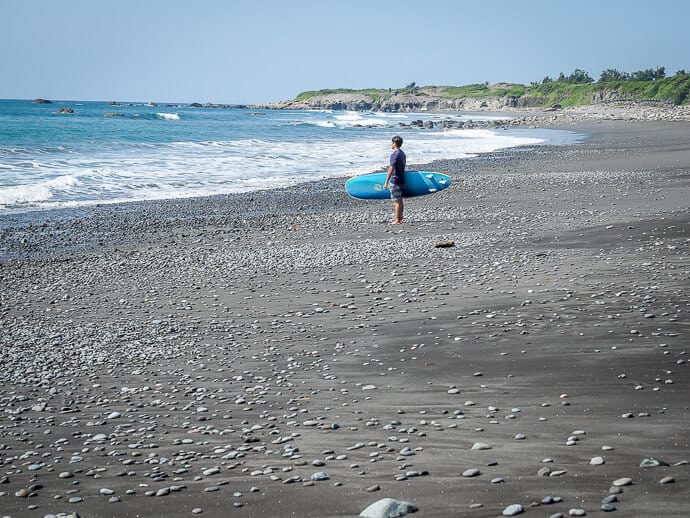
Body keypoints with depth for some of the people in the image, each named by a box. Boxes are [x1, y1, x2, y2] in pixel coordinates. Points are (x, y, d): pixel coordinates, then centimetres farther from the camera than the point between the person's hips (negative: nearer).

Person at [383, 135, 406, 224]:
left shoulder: (395, 154, -17)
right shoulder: (402, 153, 12)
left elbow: (391, 169, -22)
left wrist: (386, 182, -21)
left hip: (395, 180, -9)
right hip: (401, 179, 9)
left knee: (396, 201, -5)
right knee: (400, 200, 16)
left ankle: (397, 220, -2)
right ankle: (400, 218, 23)